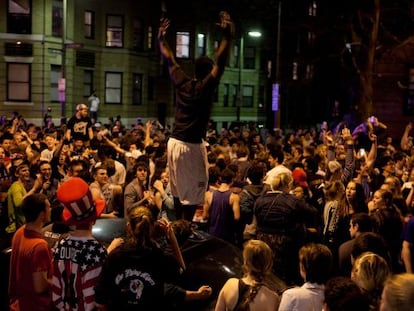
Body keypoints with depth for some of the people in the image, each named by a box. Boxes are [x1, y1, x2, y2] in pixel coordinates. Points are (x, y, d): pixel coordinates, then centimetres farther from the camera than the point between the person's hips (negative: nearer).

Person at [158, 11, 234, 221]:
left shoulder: (182, 82, 4)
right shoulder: (206, 87, -12)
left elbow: (169, 60, 15)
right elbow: (220, 62, -21)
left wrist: (161, 37, 27)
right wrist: (227, 35, -24)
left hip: (174, 142, 7)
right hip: (191, 146, -7)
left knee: (178, 189, 16)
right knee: (192, 192, 0)